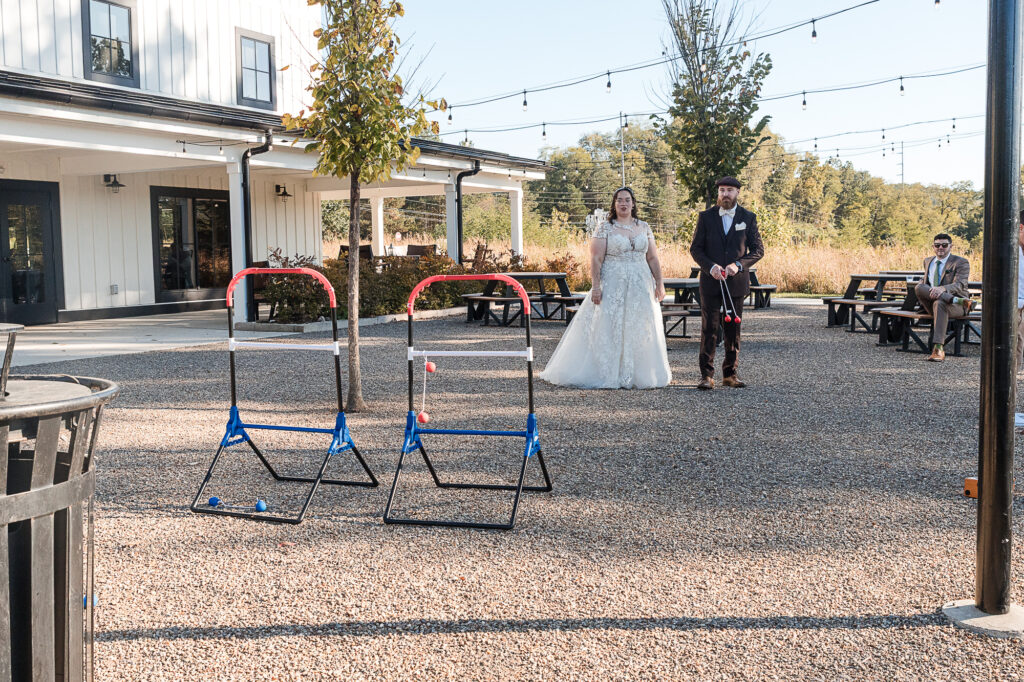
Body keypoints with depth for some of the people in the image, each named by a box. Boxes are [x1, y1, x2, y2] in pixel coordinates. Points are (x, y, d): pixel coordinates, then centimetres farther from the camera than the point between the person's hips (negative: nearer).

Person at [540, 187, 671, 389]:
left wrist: (659, 284, 5)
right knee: (608, 329, -5)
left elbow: (653, 258, 12)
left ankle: (636, 375, 13)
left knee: (640, 330, 4)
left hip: (640, 287, 4)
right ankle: (607, 375, 1)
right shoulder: (605, 228, -1)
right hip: (612, 286, -4)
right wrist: (595, 286, -15)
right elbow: (596, 259, -6)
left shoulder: (644, 228, 11)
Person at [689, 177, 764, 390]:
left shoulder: (748, 218, 5)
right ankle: (706, 375, 0)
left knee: (733, 328, 6)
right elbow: (695, 248, 3)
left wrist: (738, 264, -13)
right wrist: (710, 267, -14)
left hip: (737, 281, 1)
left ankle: (730, 373, 15)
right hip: (710, 281, -1)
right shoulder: (706, 217, 4)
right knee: (709, 328, -4)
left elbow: (758, 249, 4)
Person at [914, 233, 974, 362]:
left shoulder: (961, 263, 1)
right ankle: (959, 301, -33)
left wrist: (942, 289, -37)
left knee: (939, 303, -41)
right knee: (919, 287, -25)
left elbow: (959, 285, -14)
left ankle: (938, 349, -48)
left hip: (955, 307, -5)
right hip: (931, 303, 5)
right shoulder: (928, 261, 20)